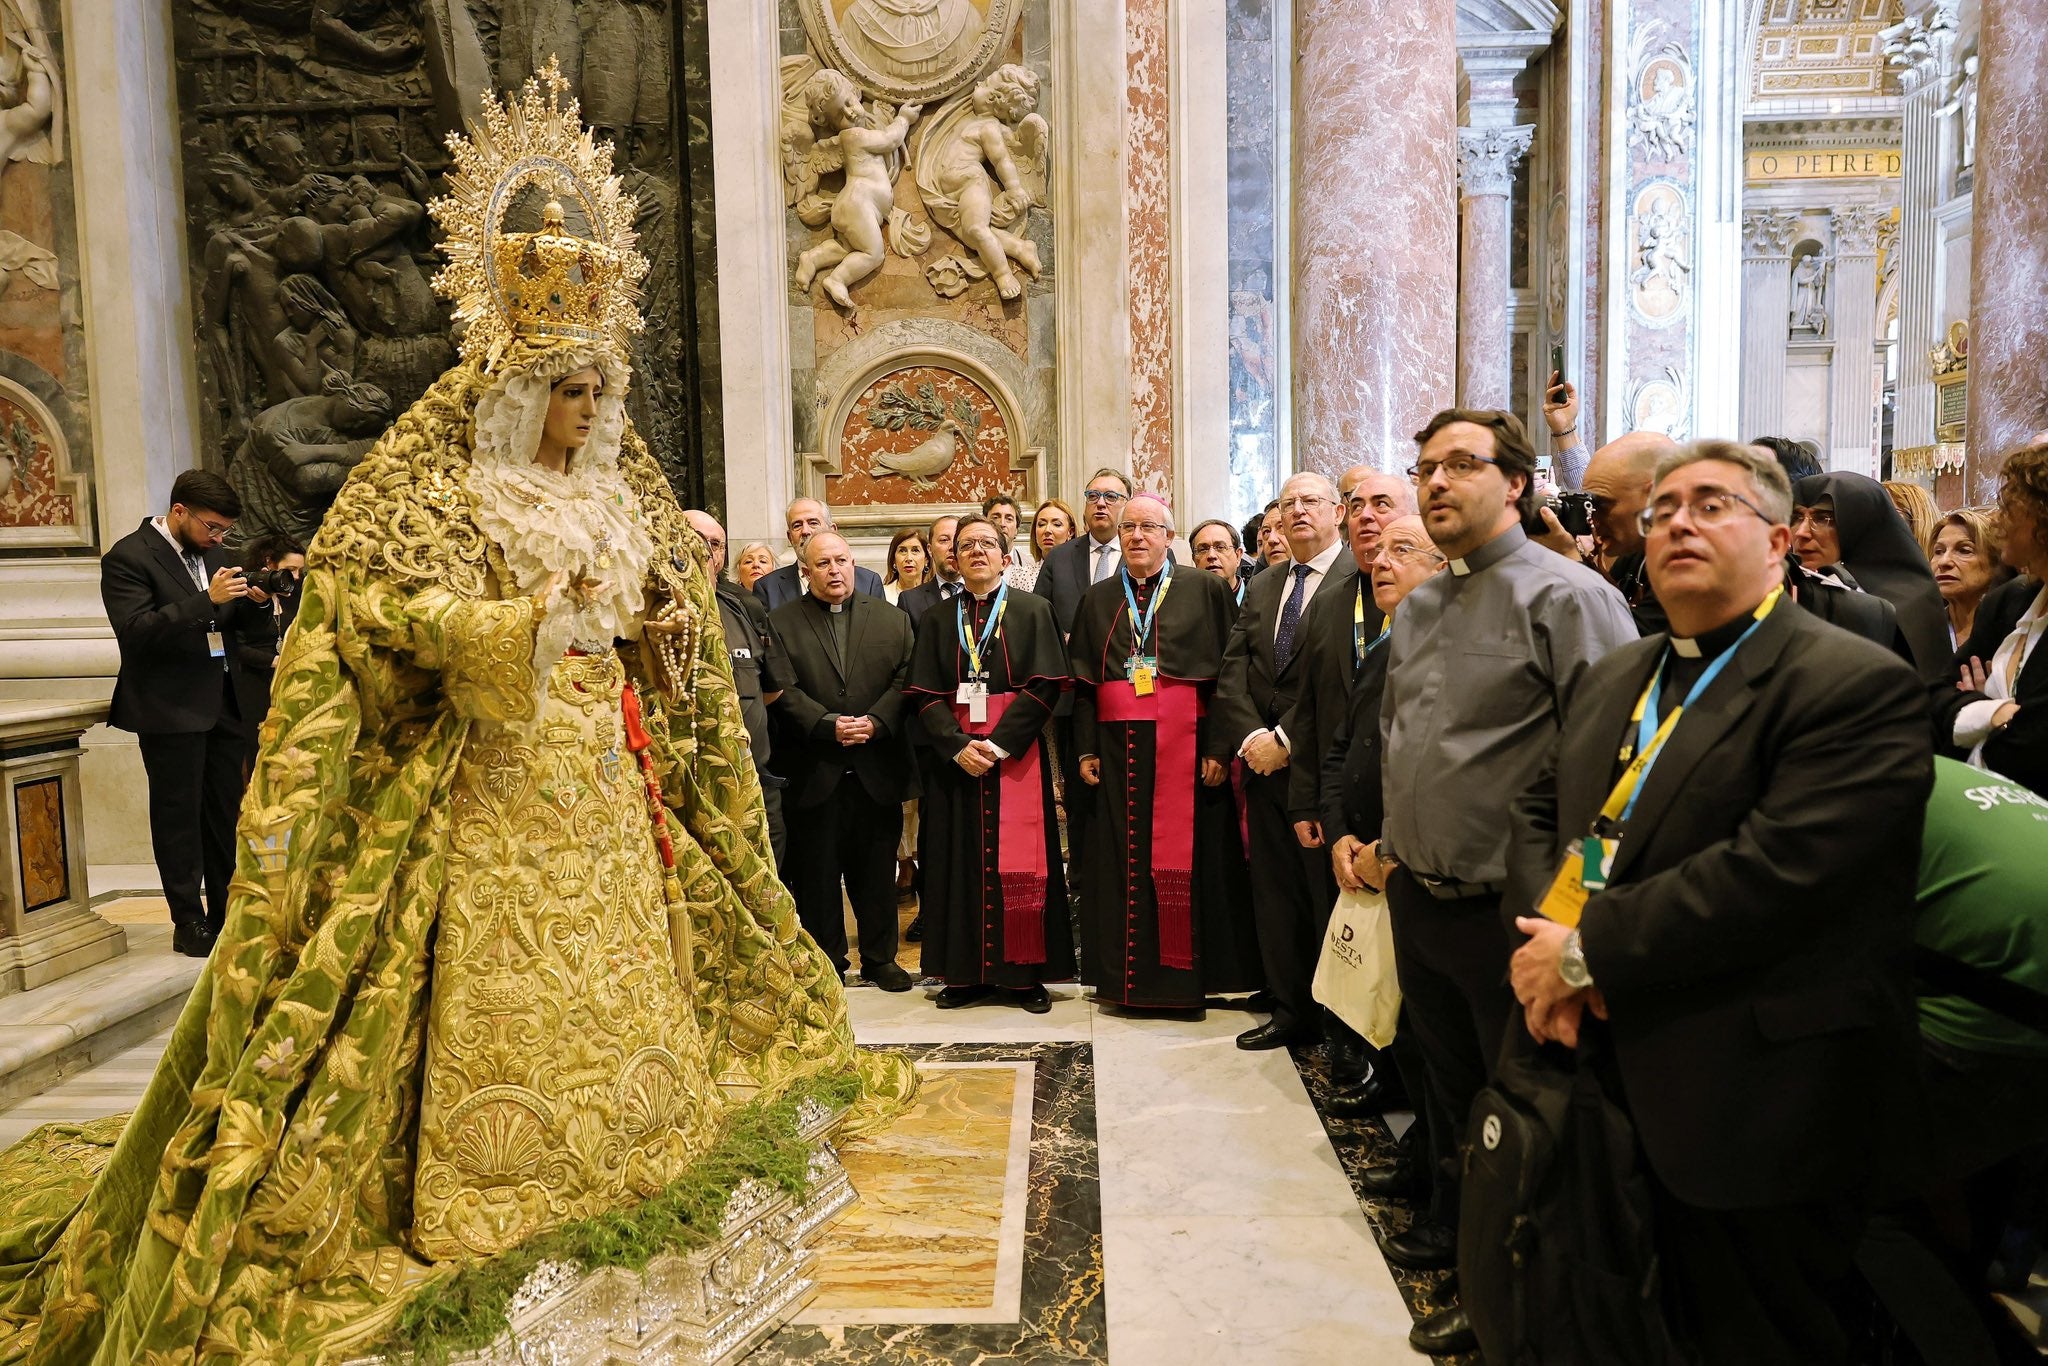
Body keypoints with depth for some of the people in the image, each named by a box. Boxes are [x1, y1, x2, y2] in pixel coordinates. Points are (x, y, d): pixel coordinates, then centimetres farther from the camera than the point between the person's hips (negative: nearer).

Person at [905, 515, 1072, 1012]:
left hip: (1016, 757, -2)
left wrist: (997, 744, -15)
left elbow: (1045, 685, -6)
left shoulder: (1034, 611, 4)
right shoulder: (937, 621, 11)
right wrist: (957, 745, -13)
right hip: (954, 756, 2)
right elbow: (925, 695, 4)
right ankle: (966, 971, 12)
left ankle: (1025, 972, 8)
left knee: (1018, 863, 0)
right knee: (961, 860, 4)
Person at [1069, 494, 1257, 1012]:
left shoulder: (1206, 591, 1)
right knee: (1121, 862, 5)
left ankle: (1185, 978, 13)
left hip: (1185, 747, -3)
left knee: (1187, 861, 1)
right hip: (1116, 750, 3)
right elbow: (1081, 682, 10)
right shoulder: (1097, 600, 12)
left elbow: (1228, 673, -4)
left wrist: (1218, 747, -12)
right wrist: (1086, 748, 0)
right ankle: (1124, 977, 17)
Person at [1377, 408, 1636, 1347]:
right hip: (1418, 898, 7)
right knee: (1447, 1086, 24)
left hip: (1507, 911, -7)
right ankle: (1455, 1227, 45)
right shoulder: (1418, 608, 10)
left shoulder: (1565, 596, -15)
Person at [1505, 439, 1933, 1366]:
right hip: (1615, 1082, 7)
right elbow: (1538, 811, 12)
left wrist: (1586, 949, -19)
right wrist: (1542, 936, -8)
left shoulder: (1858, 687, -14)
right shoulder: (1610, 680, 13)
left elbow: (1774, 873, -24)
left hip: (1754, 1110, -6)